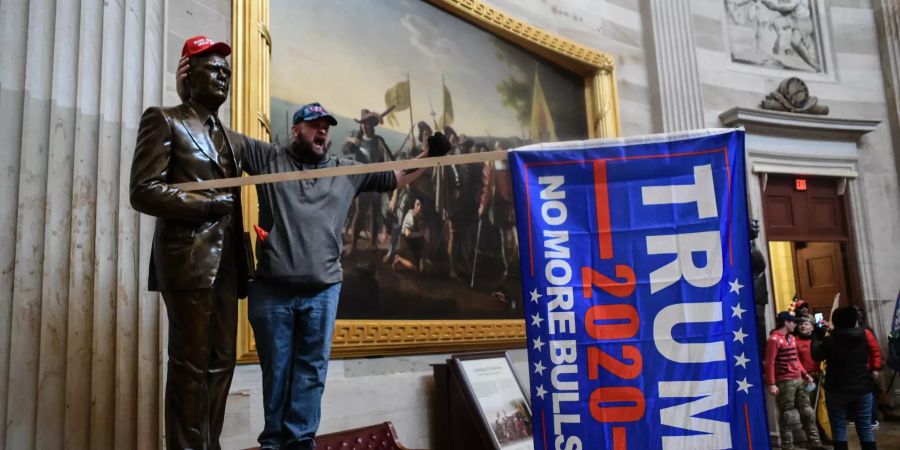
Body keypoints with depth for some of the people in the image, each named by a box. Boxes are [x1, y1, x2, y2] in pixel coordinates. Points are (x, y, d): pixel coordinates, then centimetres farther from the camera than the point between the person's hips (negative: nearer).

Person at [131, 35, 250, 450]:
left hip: (226, 262, 7)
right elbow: (143, 192, -9)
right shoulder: (164, 120, 2)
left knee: (221, 361, 7)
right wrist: (211, 203, -11)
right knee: (190, 364, -4)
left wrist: (247, 226, 4)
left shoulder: (233, 140, 22)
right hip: (189, 259, -6)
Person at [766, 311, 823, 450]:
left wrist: (805, 374, 11)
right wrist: (771, 384, -23)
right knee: (787, 416, -1)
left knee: (807, 412, 14)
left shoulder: (791, 338, 15)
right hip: (785, 382, -9)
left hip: (798, 380, 9)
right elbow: (770, 363, -18)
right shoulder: (774, 339, -14)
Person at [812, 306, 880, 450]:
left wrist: (817, 336, 9)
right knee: (865, 428, 9)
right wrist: (834, 330, 28)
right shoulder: (863, 336, 0)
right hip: (863, 389, 4)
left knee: (839, 429, 4)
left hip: (837, 391, -4)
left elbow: (816, 355, -1)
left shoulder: (830, 340, -14)